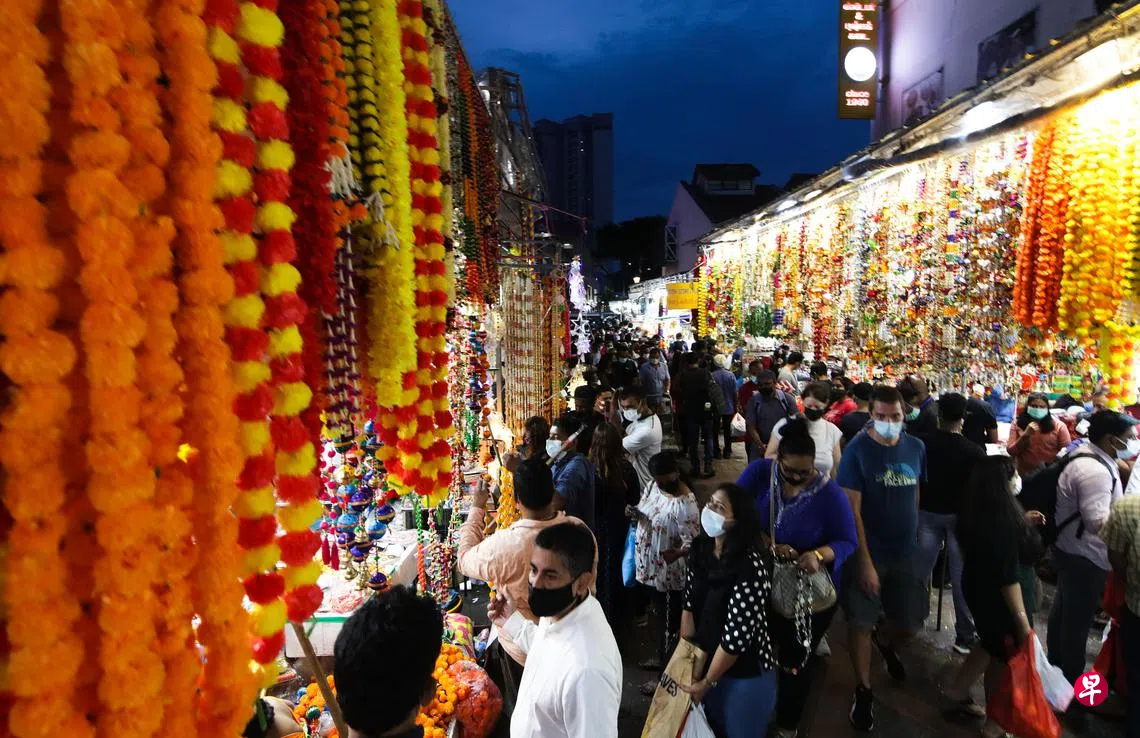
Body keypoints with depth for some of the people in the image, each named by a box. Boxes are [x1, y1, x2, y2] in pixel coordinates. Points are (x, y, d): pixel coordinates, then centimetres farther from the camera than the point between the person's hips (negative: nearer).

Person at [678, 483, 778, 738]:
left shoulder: (750, 567, -28)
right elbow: (689, 604, 0)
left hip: (744, 674, -6)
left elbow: (737, 635, -24)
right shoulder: (701, 548, -5)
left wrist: (707, 682, -13)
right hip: (706, 661, 6)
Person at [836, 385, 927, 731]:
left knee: (911, 622, 14)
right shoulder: (857, 449, -15)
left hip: (905, 551, 4)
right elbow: (852, 509, -17)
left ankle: (885, 643, 48)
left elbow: (915, 494, 13)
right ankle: (863, 689, 26)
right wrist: (865, 561, -19)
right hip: (867, 552, -4)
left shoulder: (916, 448, -1)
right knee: (861, 622, 4)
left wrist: (916, 534, 10)